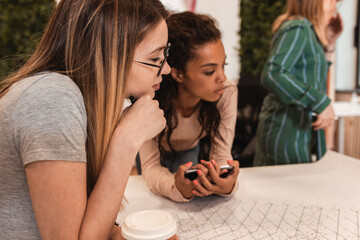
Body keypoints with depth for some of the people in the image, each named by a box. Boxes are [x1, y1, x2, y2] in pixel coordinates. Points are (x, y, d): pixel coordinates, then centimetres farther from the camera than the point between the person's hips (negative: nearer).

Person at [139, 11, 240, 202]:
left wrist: (227, 184, -52)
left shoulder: (227, 93, -33)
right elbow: (151, 165, -38)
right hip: (157, 149, -2)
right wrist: (178, 188, -60)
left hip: (188, 151, 2)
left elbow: (221, 154, -28)